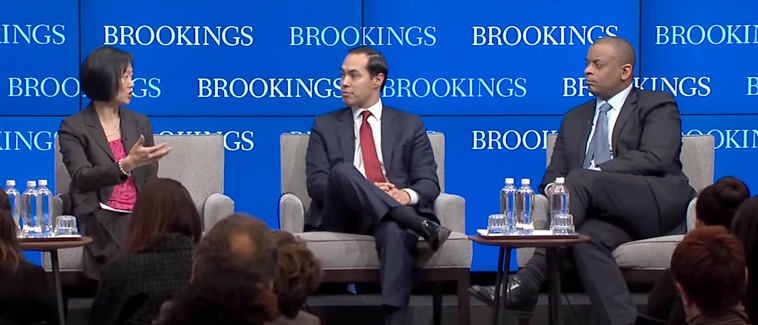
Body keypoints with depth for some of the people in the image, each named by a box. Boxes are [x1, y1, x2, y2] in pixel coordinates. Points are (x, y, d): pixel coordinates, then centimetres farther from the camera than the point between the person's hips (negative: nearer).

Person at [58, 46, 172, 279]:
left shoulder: (140, 123, 17)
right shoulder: (73, 128, 1)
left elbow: (151, 180, 13)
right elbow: (82, 179, -14)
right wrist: (127, 164, -29)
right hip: (99, 217, -4)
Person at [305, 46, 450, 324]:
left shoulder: (409, 125, 17)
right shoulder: (325, 125, 17)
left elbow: (429, 182, 8)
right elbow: (316, 183, 4)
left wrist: (407, 195, -16)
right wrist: (358, 189, -15)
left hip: (391, 215, 0)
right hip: (341, 217, 0)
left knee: (395, 230, -39)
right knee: (342, 171, -33)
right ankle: (422, 226, -40)